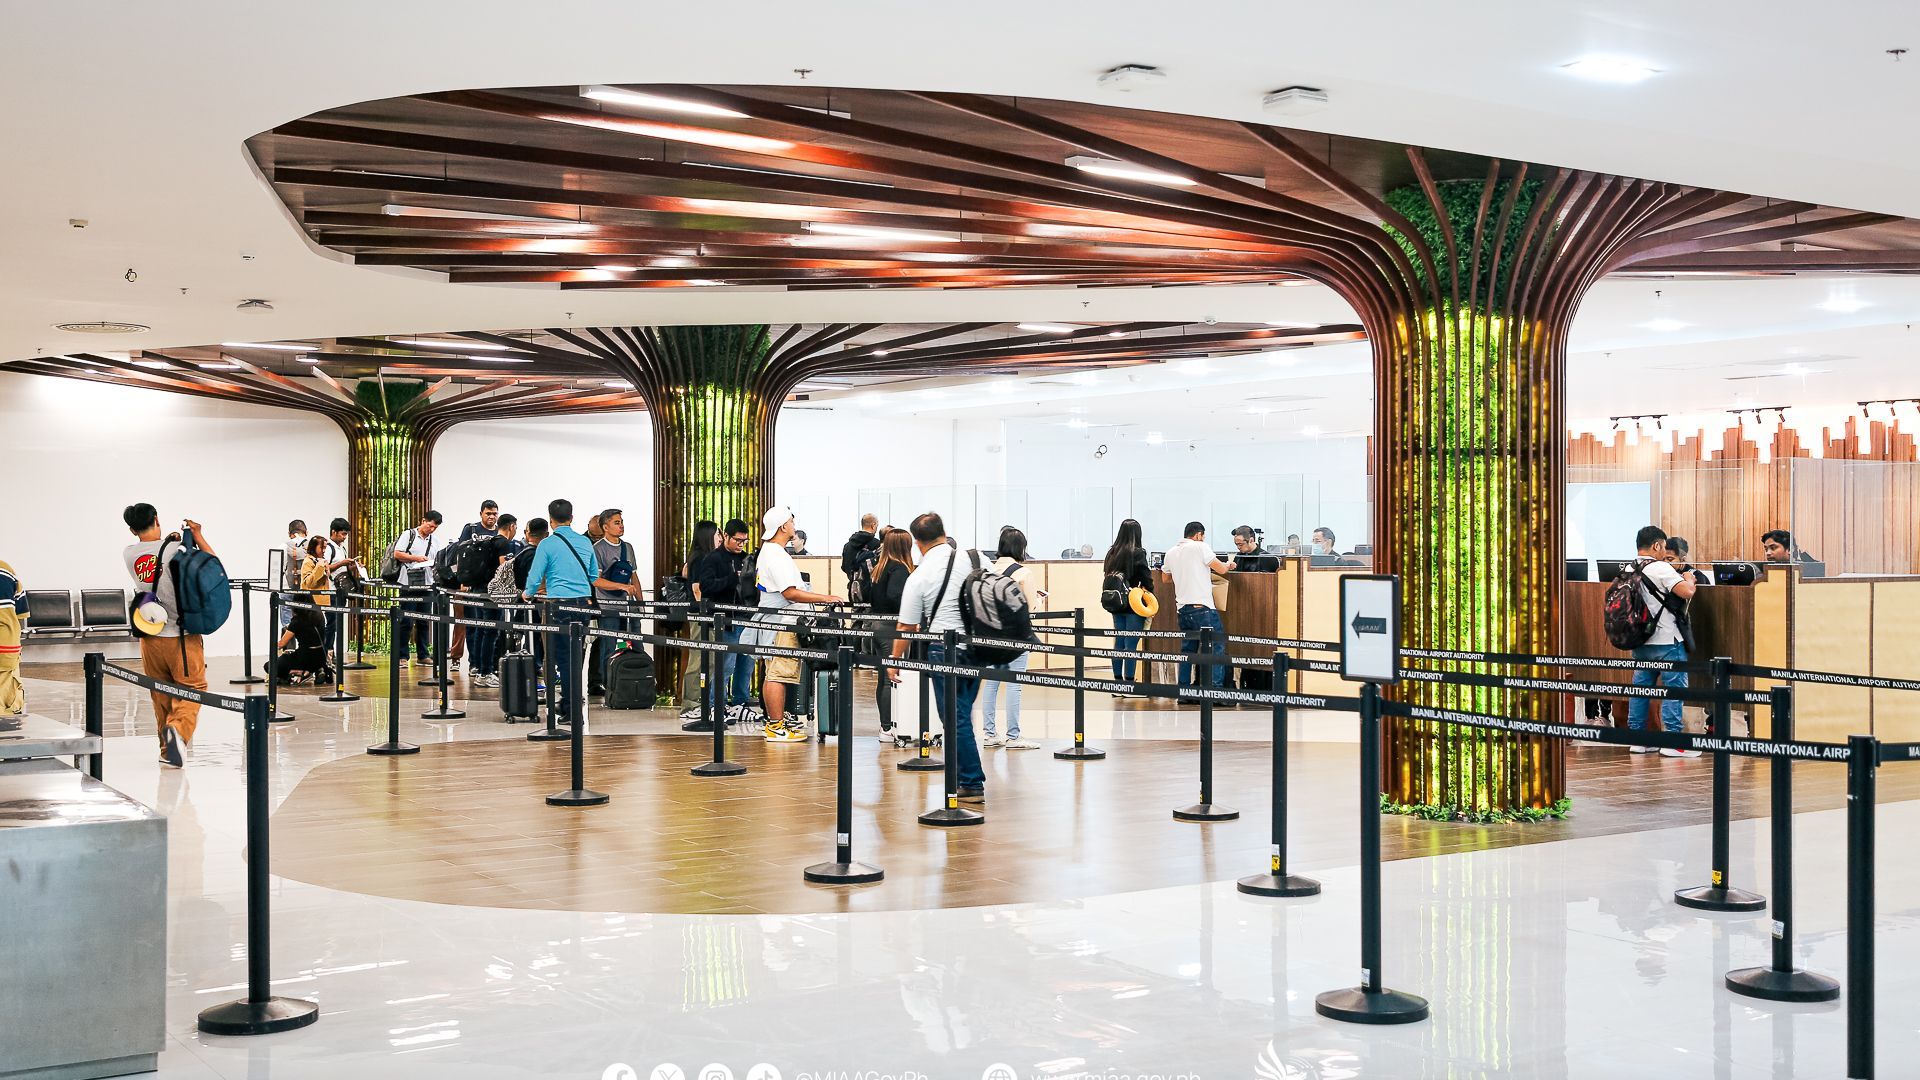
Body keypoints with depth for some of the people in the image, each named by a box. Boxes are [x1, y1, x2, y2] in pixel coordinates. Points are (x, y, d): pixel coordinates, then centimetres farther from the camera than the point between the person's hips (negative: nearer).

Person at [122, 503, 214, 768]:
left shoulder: (128, 554, 2)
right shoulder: (176, 550, -12)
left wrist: (169, 540, 20)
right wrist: (197, 535, 1)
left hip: (150, 636, 4)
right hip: (182, 636, -4)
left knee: (161, 696, 14)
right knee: (191, 690, 2)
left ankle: (168, 748, 19)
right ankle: (179, 729, -25)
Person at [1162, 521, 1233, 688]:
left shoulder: (1171, 553, 14)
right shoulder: (1199, 547, -6)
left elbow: (1165, 578, 28)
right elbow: (1221, 569, -6)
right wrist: (1229, 565, 14)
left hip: (1182, 608, 7)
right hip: (1202, 607, -7)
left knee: (1188, 649, 12)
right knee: (1217, 646, -4)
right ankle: (1216, 688, -12)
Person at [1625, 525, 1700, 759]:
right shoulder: (1661, 569, -14)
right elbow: (1687, 592, -22)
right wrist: (1689, 579, -1)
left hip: (1640, 641, 8)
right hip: (1666, 641, -8)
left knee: (1640, 687, 11)